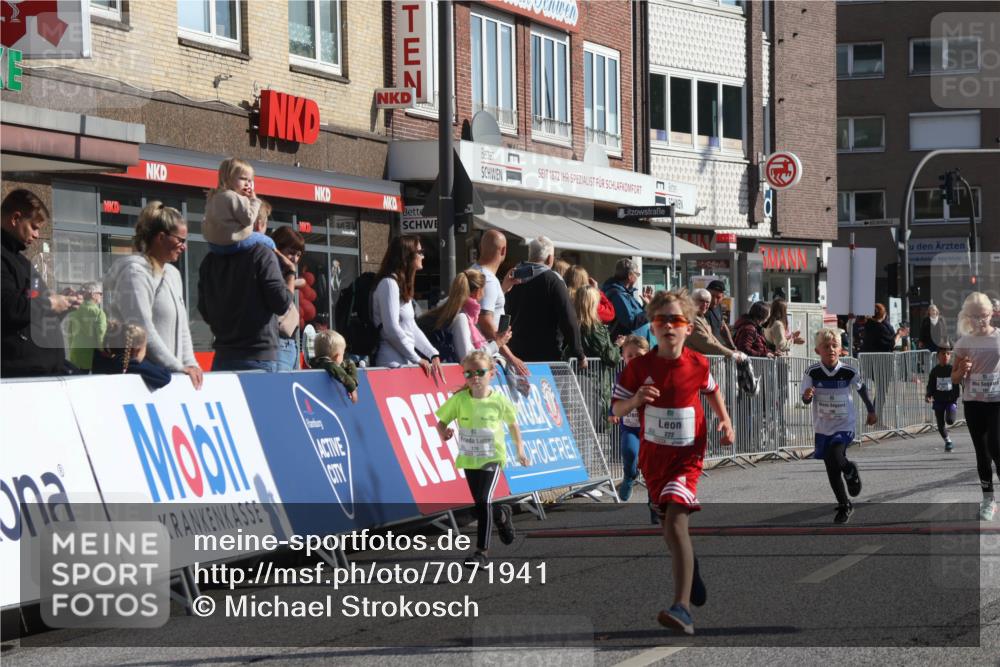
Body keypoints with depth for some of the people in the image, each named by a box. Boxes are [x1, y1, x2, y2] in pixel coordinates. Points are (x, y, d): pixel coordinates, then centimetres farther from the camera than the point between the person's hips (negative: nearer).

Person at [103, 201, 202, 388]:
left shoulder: (173, 274, 19)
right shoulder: (134, 272, -10)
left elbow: (182, 326, 21)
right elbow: (142, 329, -18)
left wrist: (190, 364, 5)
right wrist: (178, 367, -17)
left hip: (167, 374, 8)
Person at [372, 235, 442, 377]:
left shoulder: (403, 285, 20)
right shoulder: (389, 283, -10)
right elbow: (392, 329, -16)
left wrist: (433, 354, 9)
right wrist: (417, 359, -11)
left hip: (405, 361, 9)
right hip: (394, 362, -9)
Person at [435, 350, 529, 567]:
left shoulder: (499, 400, -9)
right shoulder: (459, 399, -9)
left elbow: (512, 423, 7)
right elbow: (441, 421, -4)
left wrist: (520, 450, 12)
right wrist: (443, 432, -27)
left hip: (492, 457, -3)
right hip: (468, 458, 3)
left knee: (483, 501, -17)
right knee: (481, 504, 15)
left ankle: (482, 550, -11)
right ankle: (501, 515, 50)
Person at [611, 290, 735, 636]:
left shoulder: (698, 364, -6)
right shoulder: (639, 367, -8)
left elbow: (711, 391, 16)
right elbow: (616, 409, -2)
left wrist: (725, 420, 2)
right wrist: (636, 399, -22)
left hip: (687, 455, -3)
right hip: (652, 455, 3)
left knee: (675, 520, -23)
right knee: (669, 526, 19)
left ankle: (682, 608, -30)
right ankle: (692, 578, 48)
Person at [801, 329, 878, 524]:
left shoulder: (849, 372, -12)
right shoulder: (812, 373, -12)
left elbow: (862, 388, 8)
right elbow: (806, 400, -8)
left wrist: (871, 411, 19)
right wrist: (807, 396, -32)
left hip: (844, 426, -2)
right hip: (823, 428, 2)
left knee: (834, 458, -25)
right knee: (832, 471, 8)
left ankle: (850, 471, 9)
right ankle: (844, 506, 26)